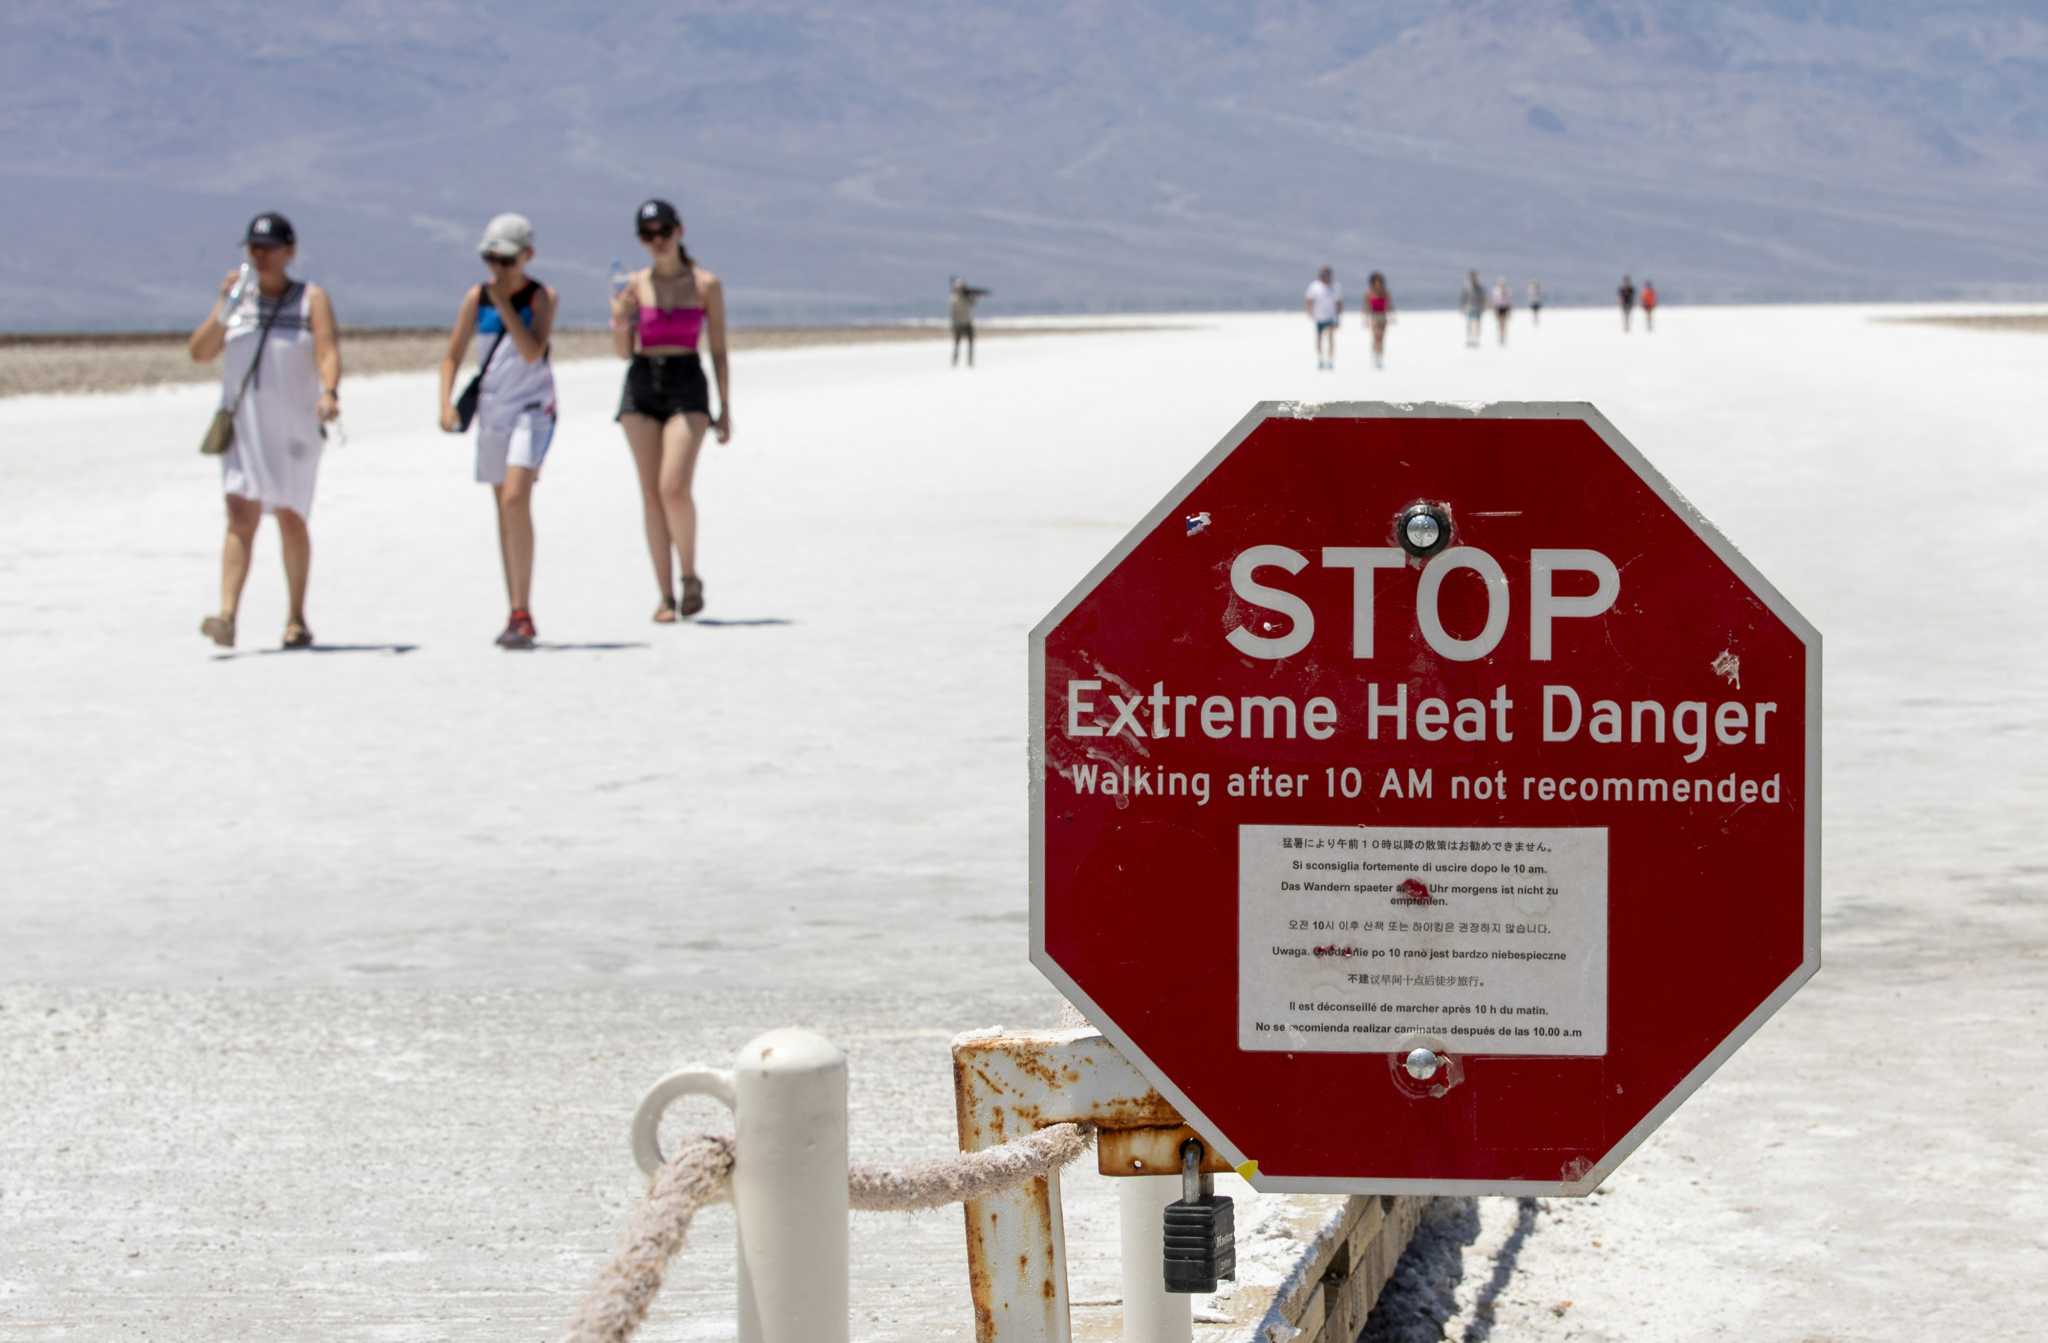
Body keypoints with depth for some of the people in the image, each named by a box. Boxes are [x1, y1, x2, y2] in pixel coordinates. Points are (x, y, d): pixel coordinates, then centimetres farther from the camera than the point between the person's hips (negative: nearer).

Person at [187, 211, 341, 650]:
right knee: (240, 516, -12)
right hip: (242, 421, 1)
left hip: (294, 424, -1)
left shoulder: (311, 298, 3)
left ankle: (296, 618, 19)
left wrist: (329, 392, -29)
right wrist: (223, 306, -10)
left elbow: (328, 352, -9)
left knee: (291, 519, 6)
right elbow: (199, 352, 3)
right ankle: (227, 616, -23)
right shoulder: (238, 297, 9)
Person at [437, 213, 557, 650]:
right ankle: (518, 616, 17)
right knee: (504, 509, 9)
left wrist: (504, 304, -20)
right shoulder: (477, 297, 2)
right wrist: (446, 402, -9)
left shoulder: (541, 297, -7)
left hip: (532, 409, -5)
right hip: (492, 410, 5)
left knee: (516, 499, -21)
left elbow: (532, 352, -19)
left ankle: (522, 613, -21)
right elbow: (453, 355, 5)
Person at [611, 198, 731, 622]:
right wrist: (620, 323, -11)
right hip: (641, 384, 3)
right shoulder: (635, 285, 6)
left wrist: (726, 408, 1)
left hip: (687, 385, -3)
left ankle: (690, 578, 3)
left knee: (674, 487, -18)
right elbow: (624, 351, 9)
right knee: (651, 494, 2)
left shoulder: (706, 284, 1)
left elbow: (718, 350, 4)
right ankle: (665, 596, 7)